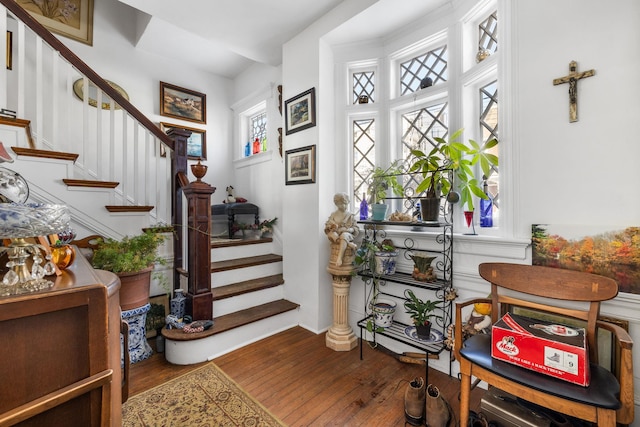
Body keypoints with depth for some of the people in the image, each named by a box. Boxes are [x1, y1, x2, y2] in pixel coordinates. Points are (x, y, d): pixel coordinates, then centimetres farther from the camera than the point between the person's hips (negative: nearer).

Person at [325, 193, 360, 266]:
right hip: (335, 236, 2)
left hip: (347, 234, -1)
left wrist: (347, 229, -15)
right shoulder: (333, 215, 13)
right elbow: (327, 226, 10)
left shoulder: (350, 216, 10)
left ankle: (339, 258, -46)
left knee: (344, 235, -38)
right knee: (332, 233, -34)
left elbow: (356, 229, 5)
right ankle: (350, 244, -33)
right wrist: (332, 227, -13)